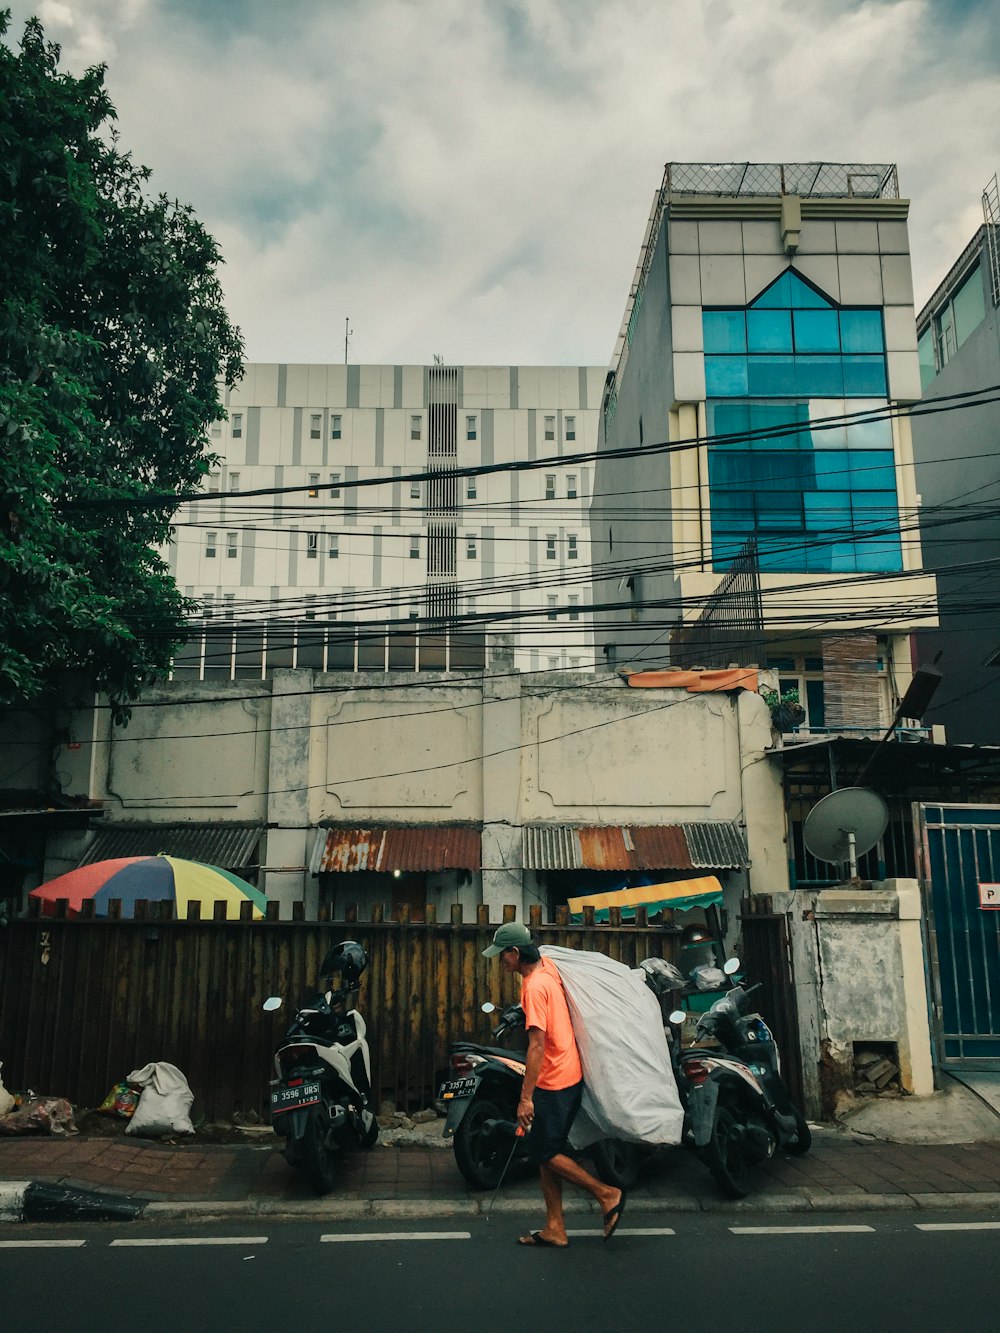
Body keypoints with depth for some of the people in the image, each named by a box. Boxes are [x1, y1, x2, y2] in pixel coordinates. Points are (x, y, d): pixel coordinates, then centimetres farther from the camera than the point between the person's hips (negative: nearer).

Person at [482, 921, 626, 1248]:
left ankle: (606, 1194, 8)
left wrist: (526, 1097, -23)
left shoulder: (534, 987, -21)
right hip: (569, 1075, 10)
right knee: (546, 1152, 13)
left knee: (545, 1152, 0)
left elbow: (537, 1045, -25)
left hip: (553, 1082, -10)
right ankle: (554, 1229, 18)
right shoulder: (547, 967, 5)